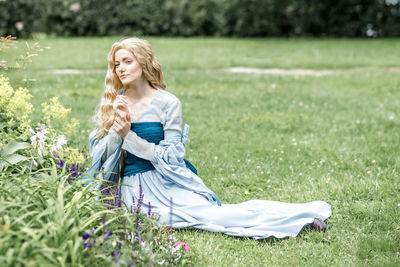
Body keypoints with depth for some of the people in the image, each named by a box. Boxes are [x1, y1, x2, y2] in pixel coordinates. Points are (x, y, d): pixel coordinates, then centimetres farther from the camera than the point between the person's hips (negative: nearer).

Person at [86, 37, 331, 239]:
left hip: (167, 181, -3)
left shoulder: (167, 103, -5)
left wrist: (129, 136, -16)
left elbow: (170, 157, -9)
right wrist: (116, 129, -15)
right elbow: (100, 156, 3)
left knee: (216, 212, -19)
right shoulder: (111, 104, 5)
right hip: (134, 189, 3)